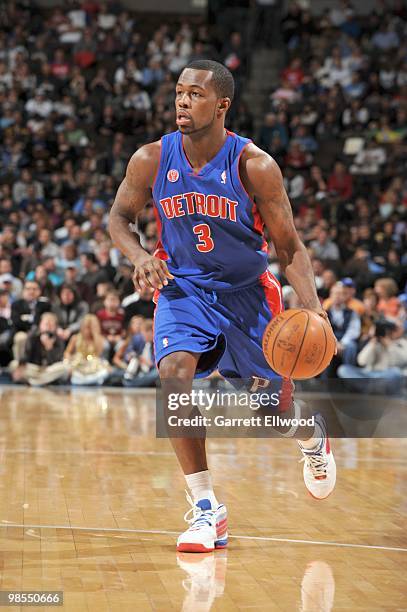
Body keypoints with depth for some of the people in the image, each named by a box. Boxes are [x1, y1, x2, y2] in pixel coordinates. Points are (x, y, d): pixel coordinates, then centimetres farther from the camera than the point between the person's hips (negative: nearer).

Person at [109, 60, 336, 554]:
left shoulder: (255, 166, -21)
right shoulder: (151, 160, -14)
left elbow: (289, 246, -14)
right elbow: (118, 218, 2)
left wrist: (313, 309, -29)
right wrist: (139, 257, -20)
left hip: (246, 291, -1)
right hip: (183, 288, 1)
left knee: (275, 396, 11)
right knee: (173, 374, -25)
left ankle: (312, 437, 51)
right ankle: (207, 509, -17)